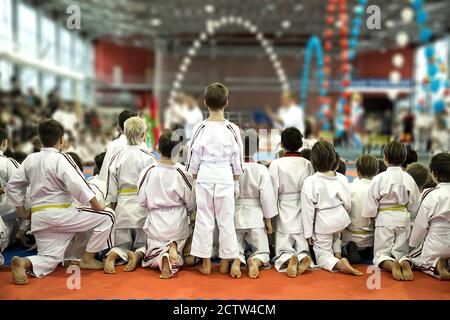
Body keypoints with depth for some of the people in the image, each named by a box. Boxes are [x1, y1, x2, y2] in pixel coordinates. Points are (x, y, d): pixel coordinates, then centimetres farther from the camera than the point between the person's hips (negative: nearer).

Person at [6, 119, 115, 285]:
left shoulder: (30, 159, 9)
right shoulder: (61, 159, -11)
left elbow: (12, 186, 15)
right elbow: (77, 186, -19)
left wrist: (22, 212, 22)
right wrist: (98, 207, -10)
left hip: (38, 218, 7)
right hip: (60, 214, -7)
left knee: (50, 259, 14)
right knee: (107, 216, 1)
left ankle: (24, 263, -16)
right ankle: (88, 259, 6)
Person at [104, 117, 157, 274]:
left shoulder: (117, 157, 3)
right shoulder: (148, 157, -9)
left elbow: (112, 191, 5)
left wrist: (114, 210, 15)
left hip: (122, 206, 3)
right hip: (143, 206, -3)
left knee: (122, 245, 15)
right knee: (144, 244, 13)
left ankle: (112, 255, -16)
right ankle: (138, 255, -19)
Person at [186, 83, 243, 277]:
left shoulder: (200, 128, -4)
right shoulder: (232, 129, -4)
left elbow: (193, 157, 0)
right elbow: (237, 159, 1)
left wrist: (194, 180, 12)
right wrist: (236, 182, 11)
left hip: (204, 177, 0)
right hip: (225, 177, 0)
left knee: (204, 219, 8)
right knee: (226, 220, 9)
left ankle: (206, 263, 13)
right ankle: (225, 262, 16)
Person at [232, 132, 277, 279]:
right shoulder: (261, 170, -10)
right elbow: (267, 196, -9)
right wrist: (268, 220, 2)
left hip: (235, 215, 1)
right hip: (255, 216, -1)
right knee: (261, 250, 13)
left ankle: (236, 261, -18)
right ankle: (255, 261, -20)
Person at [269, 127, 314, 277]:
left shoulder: (276, 164, -9)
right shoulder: (307, 164, 0)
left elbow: (273, 192, -9)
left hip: (284, 215, -2)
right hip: (303, 213, 3)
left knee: (282, 251, 8)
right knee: (303, 247, 14)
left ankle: (288, 259, -25)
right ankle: (303, 257, -18)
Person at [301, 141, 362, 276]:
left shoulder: (309, 182, -19)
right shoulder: (341, 178, -7)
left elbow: (308, 209, -15)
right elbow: (348, 203, 2)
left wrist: (308, 233, -5)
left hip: (323, 222, -4)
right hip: (341, 219, 5)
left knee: (322, 253, 6)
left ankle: (337, 263, -19)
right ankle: (337, 252, 23)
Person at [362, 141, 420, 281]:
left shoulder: (379, 178, -13)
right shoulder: (409, 179, -4)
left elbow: (371, 206, -9)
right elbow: (414, 206, 3)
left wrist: (371, 217, 9)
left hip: (384, 219, -3)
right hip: (404, 219, 3)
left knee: (380, 253, 8)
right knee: (401, 251, 15)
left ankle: (391, 264, -25)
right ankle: (405, 263, -19)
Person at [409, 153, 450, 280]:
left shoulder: (431, 195, -18)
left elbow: (421, 224, -10)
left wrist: (414, 244, 6)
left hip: (438, 244, -5)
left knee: (413, 257, 20)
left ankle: (435, 265, -9)